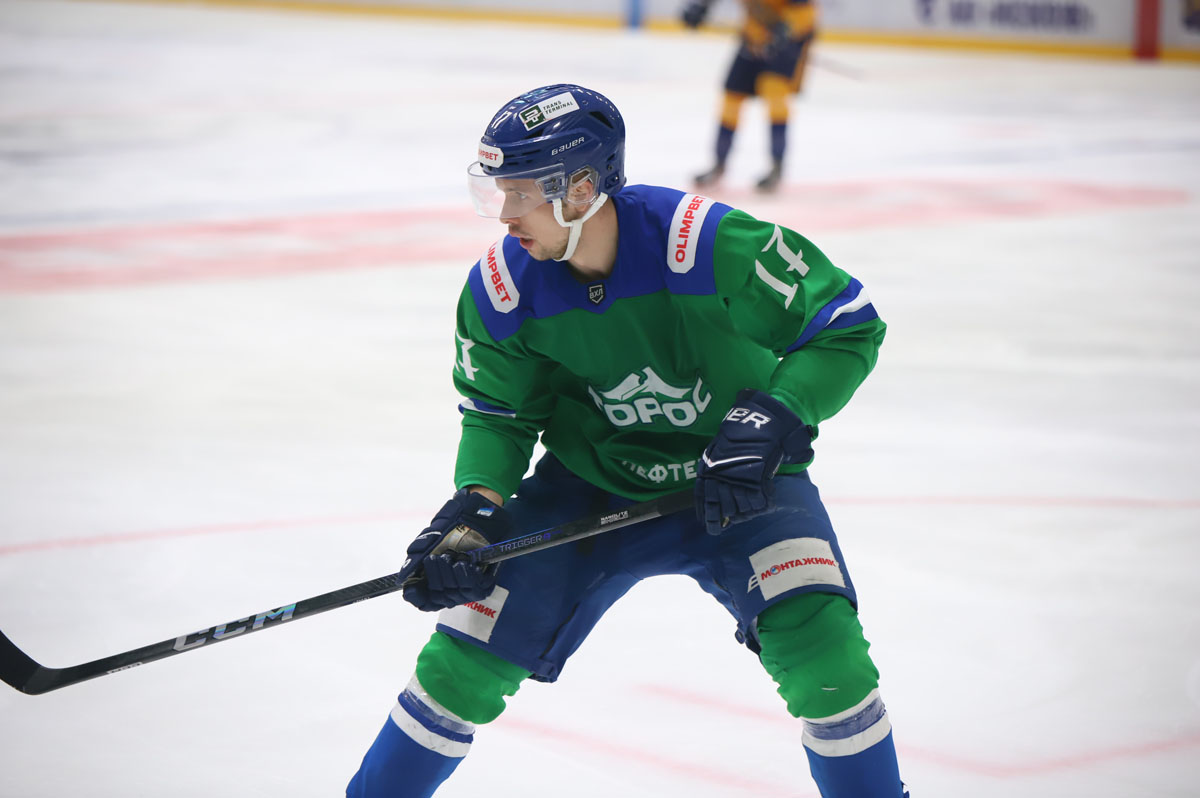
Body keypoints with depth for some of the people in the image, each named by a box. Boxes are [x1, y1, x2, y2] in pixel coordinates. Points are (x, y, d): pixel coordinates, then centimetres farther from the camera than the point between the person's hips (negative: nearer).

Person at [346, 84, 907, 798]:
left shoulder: (709, 244, -28)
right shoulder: (503, 289, -15)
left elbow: (849, 326, -19)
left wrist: (771, 415, -30)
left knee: (819, 652, -24)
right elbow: (498, 412, 0)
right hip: (589, 485, 3)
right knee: (467, 657, -4)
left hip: (735, 485, -3)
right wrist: (477, 505, -18)